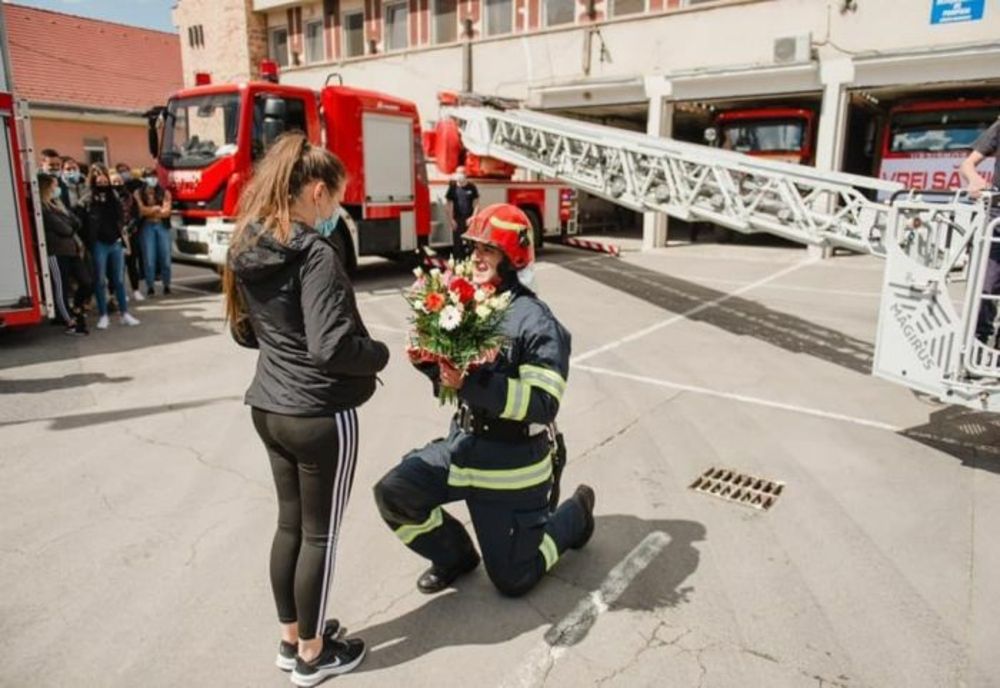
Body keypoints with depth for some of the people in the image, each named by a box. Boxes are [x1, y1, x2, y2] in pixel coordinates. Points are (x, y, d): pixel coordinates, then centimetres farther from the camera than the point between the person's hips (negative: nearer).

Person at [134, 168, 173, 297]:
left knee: (165, 257, -1)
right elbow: (141, 210, -6)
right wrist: (157, 208, -4)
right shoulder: (138, 193, 3)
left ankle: (166, 286, 10)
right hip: (147, 227, -1)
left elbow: (166, 212, -2)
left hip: (162, 226, 1)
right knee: (149, 258, -4)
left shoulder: (164, 193, 7)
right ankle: (150, 287, 4)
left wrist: (149, 210, -8)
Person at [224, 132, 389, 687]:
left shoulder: (247, 247, 5)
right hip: (320, 414, -8)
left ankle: (290, 639, 36)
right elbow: (332, 347, -27)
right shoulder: (314, 253, -21)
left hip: (269, 406, 8)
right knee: (320, 533, 9)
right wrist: (381, 354, -10)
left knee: (289, 523, 20)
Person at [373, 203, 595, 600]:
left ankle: (575, 514, 33)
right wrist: (427, 362, -9)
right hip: (462, 443, 6)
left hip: (512, 464, -6)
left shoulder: (536, 322, -20)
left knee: (512, 580, 6)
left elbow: (543, 404, -26)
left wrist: (472, 383, -34)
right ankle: (455, 555, 18)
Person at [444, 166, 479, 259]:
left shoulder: (472, 187, 0)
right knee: (457, 243, 3)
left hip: (469, 219, 0)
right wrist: (451, 220, -4)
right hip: (457, 220, 0)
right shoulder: (452, 187, 0)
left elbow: (476, 204, 2)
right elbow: (448, 205, 2)